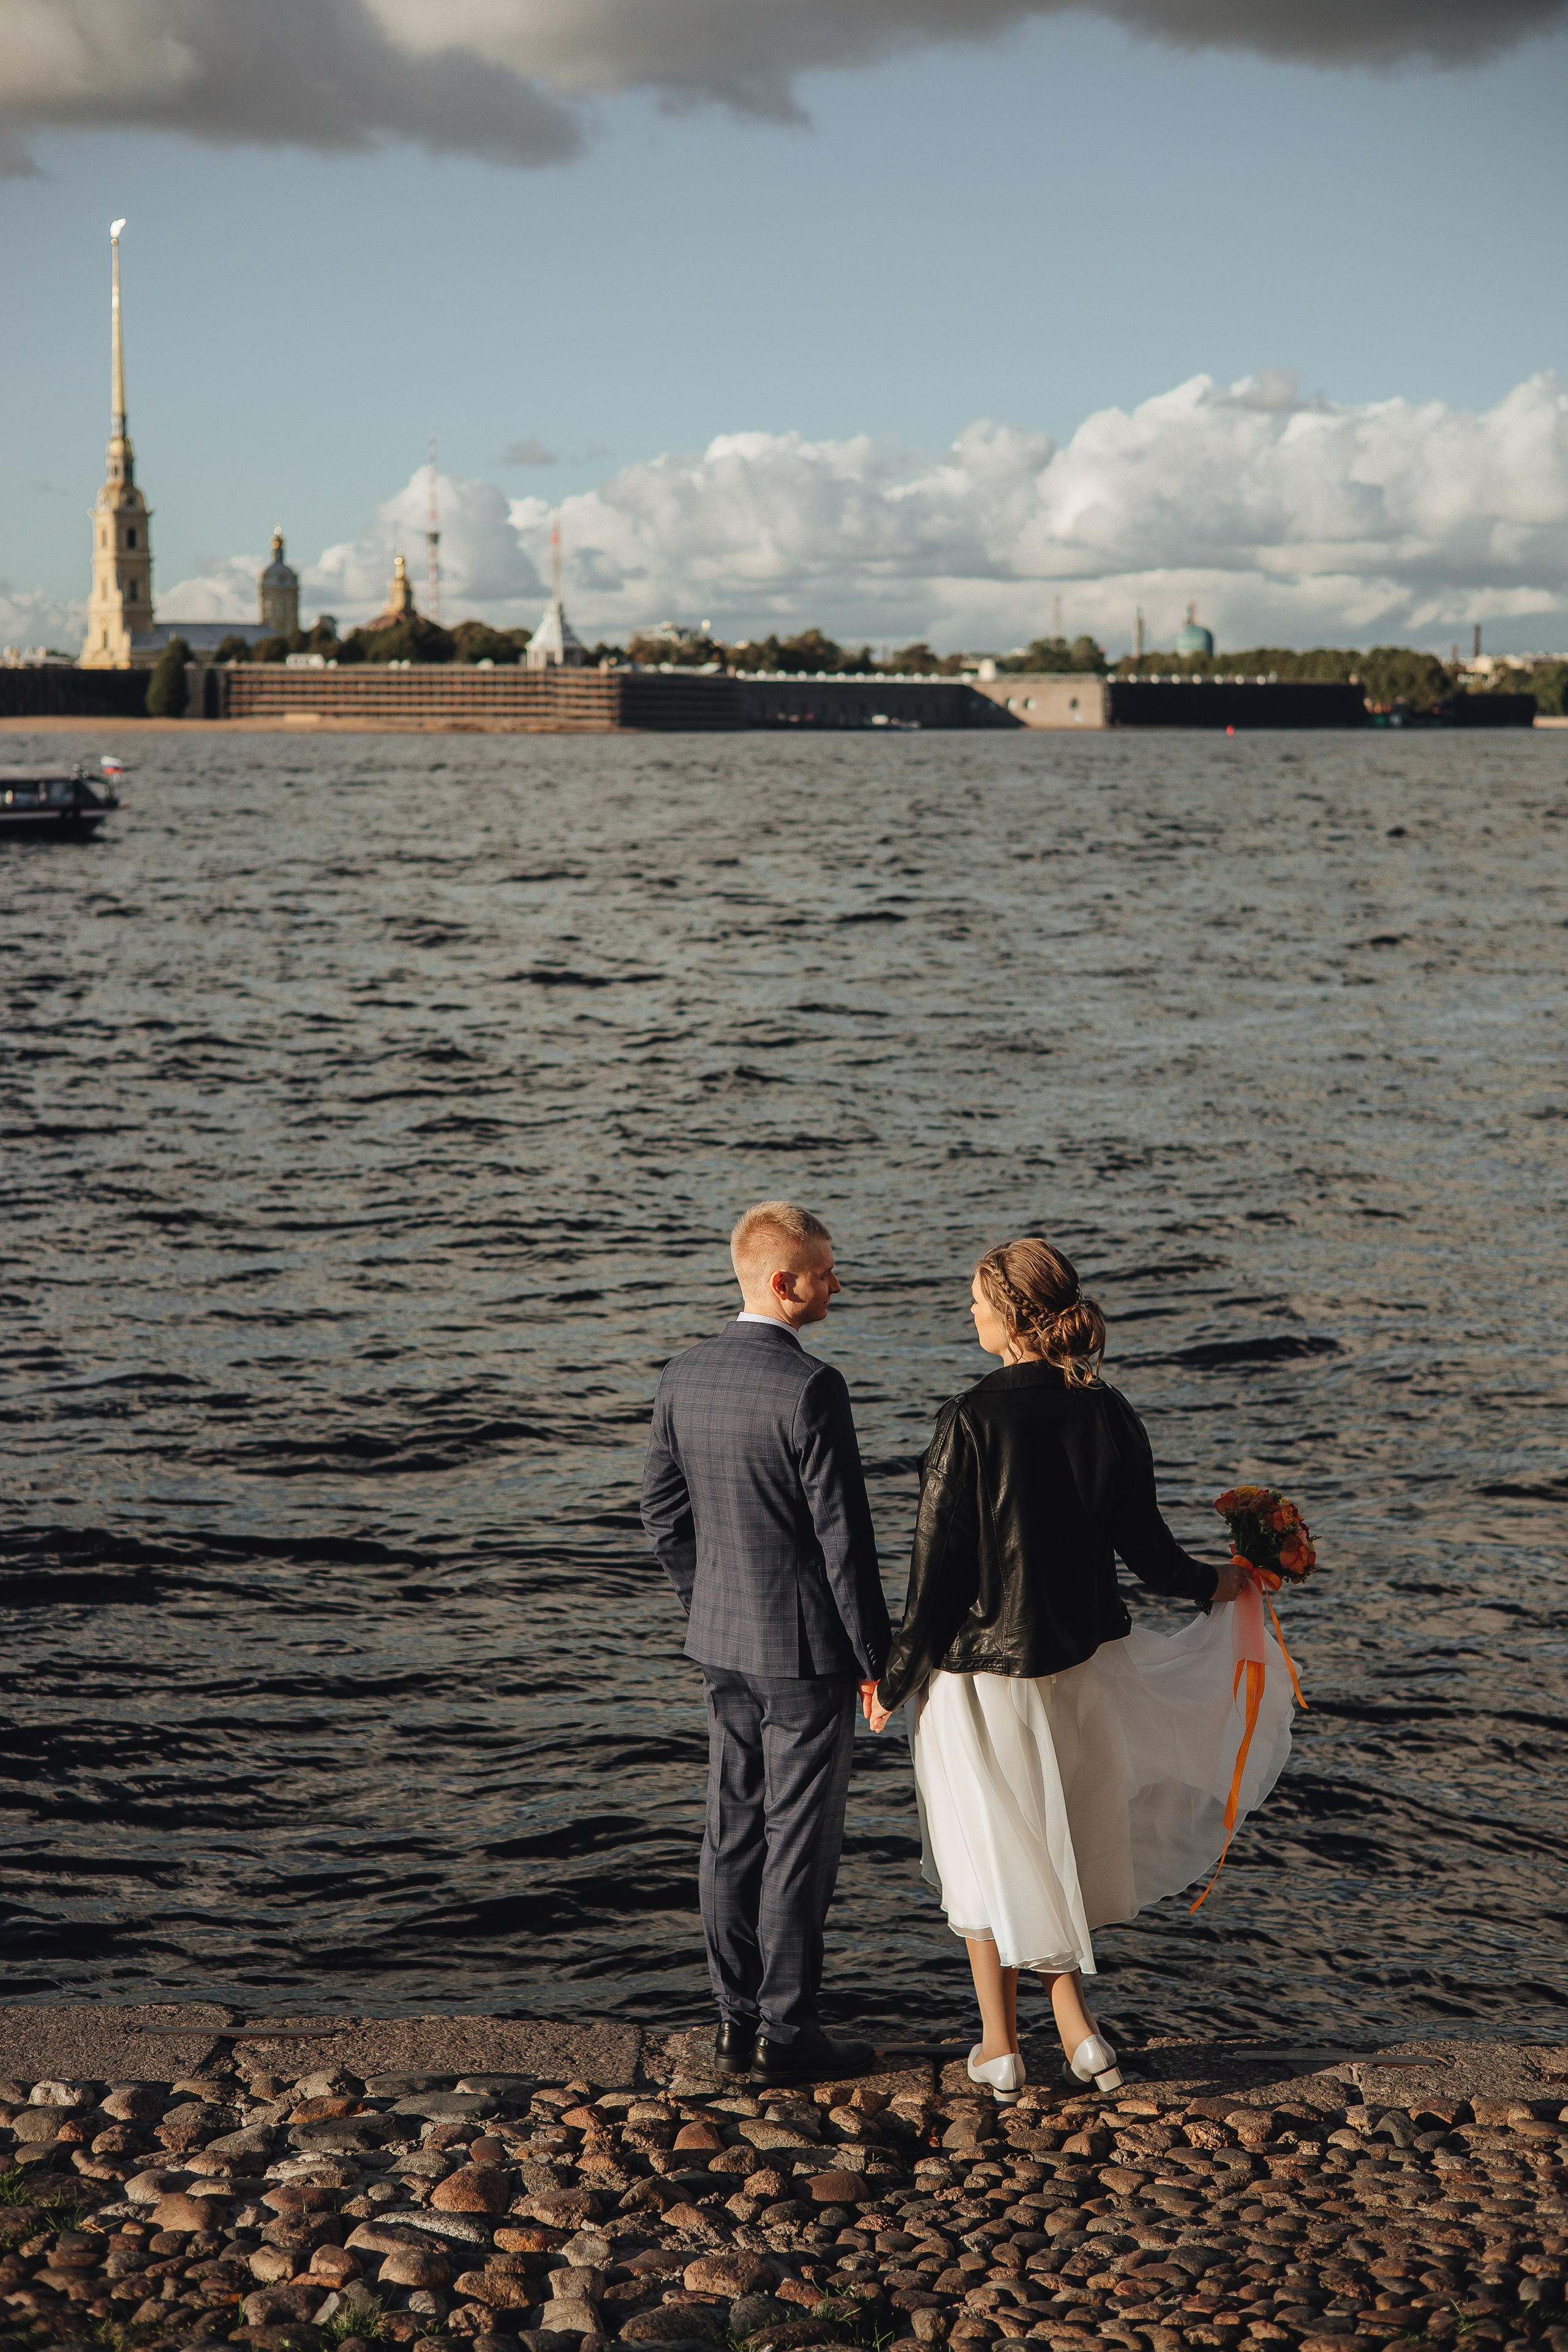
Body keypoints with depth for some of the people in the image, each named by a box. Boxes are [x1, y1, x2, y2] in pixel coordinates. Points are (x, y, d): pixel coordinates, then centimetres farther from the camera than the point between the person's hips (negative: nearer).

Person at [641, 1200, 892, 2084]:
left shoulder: (686, 1377, 3)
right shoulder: (811, 1388, -20)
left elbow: (664, 1514, 10)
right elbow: (843, 1534, -18)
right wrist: (873, 1653, -9)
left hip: (723, 1645, 7)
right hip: (808, 1648, -7)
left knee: (734, 1836, 13)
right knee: (800, 1845, 2)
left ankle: (739, 2024, 21)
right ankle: (787, 2033, 9)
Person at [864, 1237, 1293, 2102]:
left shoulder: (972, 1422, -19)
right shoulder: (1107, 1413, -5)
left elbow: (938, 1568, -16)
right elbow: (1145, 1549, 2)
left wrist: (894, 1680, -5)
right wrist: (1214, 1583, 23)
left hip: (982, 1667, -4)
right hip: (1080, 1662, 5)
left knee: (990, 1852, 11)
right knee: (1058, 1845, 21)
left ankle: (999, 2050, 21)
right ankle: (1076, 2032, 22)